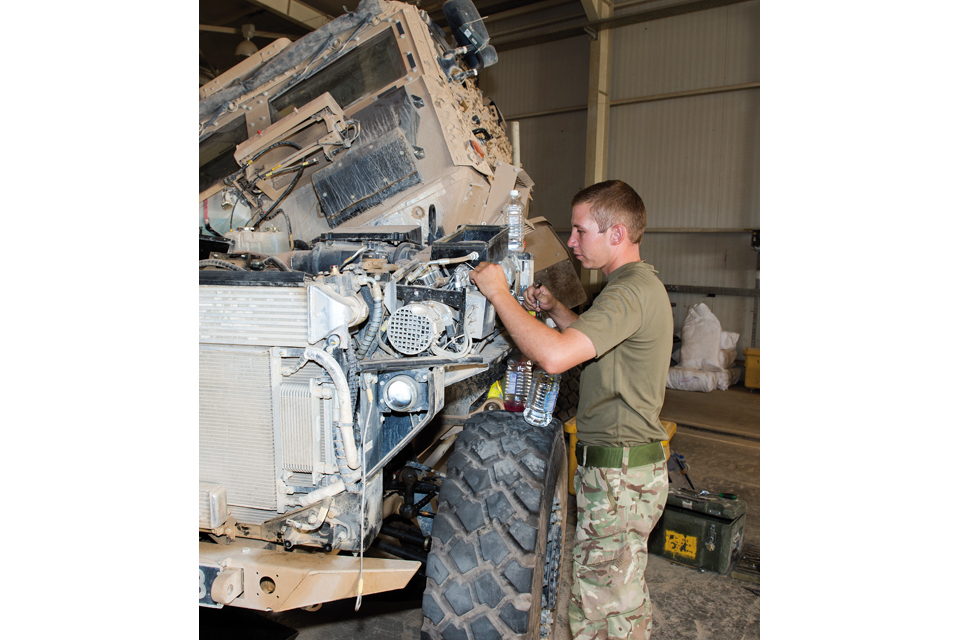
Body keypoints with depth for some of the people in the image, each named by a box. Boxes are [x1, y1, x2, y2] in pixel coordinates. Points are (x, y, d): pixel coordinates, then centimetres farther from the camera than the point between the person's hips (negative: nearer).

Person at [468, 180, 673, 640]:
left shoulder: (632, 291, -23)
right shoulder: (640, 284, 12)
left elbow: (554, 356, -35)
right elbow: (597, 340, 26)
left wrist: (499, 293, -24)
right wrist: (554, 309, 10)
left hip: (618, 475, -10)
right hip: (630, 463, 10)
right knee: (624, 595, 25)